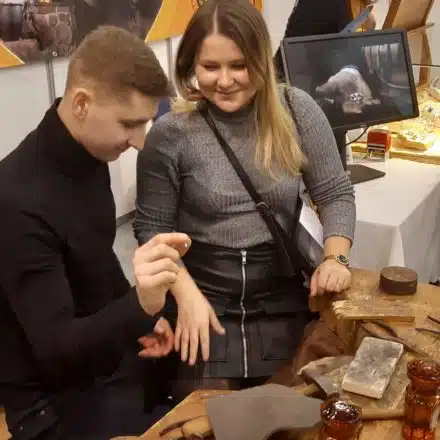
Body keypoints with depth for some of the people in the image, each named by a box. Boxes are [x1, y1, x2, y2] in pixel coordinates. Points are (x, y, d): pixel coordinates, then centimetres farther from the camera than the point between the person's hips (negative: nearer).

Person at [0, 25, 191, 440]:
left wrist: (138, 317, 4)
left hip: (109, 362, 8)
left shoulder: (90, 154, -4)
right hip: (56, 401, -7)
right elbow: (57, 350, -30)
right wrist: (140, 306, -46)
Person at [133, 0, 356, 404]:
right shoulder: (171, 134, -10)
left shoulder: (296, 112, -4)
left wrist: (335, 257, -15)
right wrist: (186, 294, -16)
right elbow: (152, 228, -3)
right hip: (202, 300, -1)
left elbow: (336, 194, 2)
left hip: (282, 300, 2)